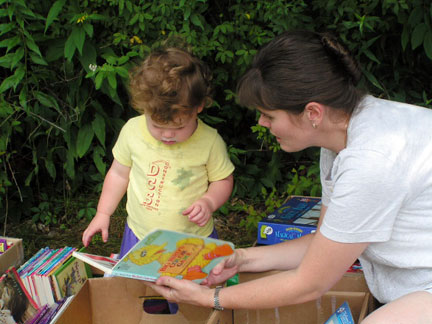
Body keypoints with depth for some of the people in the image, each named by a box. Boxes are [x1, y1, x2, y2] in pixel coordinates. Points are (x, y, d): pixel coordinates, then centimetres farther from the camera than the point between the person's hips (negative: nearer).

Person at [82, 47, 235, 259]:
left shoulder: (209, 141, -16)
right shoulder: (132, 130, -9)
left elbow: (223, 180, 0)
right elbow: (119, 173, 6)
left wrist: (208, 202, -20)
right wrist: (103, 214, 7)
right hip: (140, 236, 2)